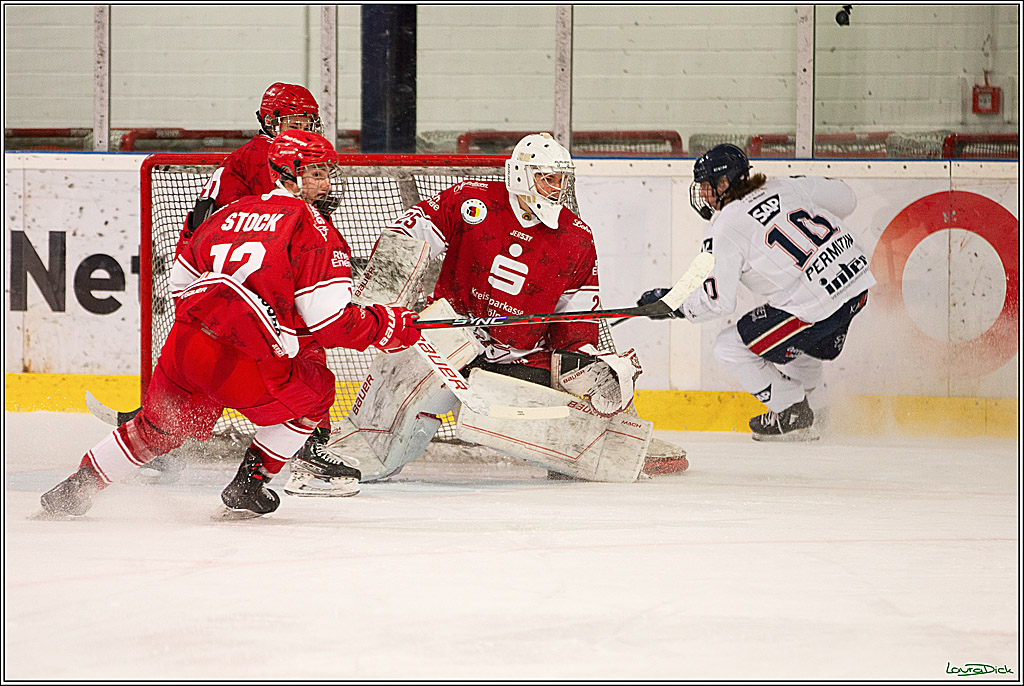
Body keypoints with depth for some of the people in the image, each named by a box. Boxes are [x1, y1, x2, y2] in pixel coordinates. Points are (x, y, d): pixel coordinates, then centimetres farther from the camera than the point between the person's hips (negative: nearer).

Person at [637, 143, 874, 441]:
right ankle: (814, 408, 45)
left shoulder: (724, 230, -7)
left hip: (815, 307, -8)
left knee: (730, 347, 7)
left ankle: (792, 414, 15)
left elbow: (719, 301, -9)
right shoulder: (785, 187, 10)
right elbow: (845, 198, 20)